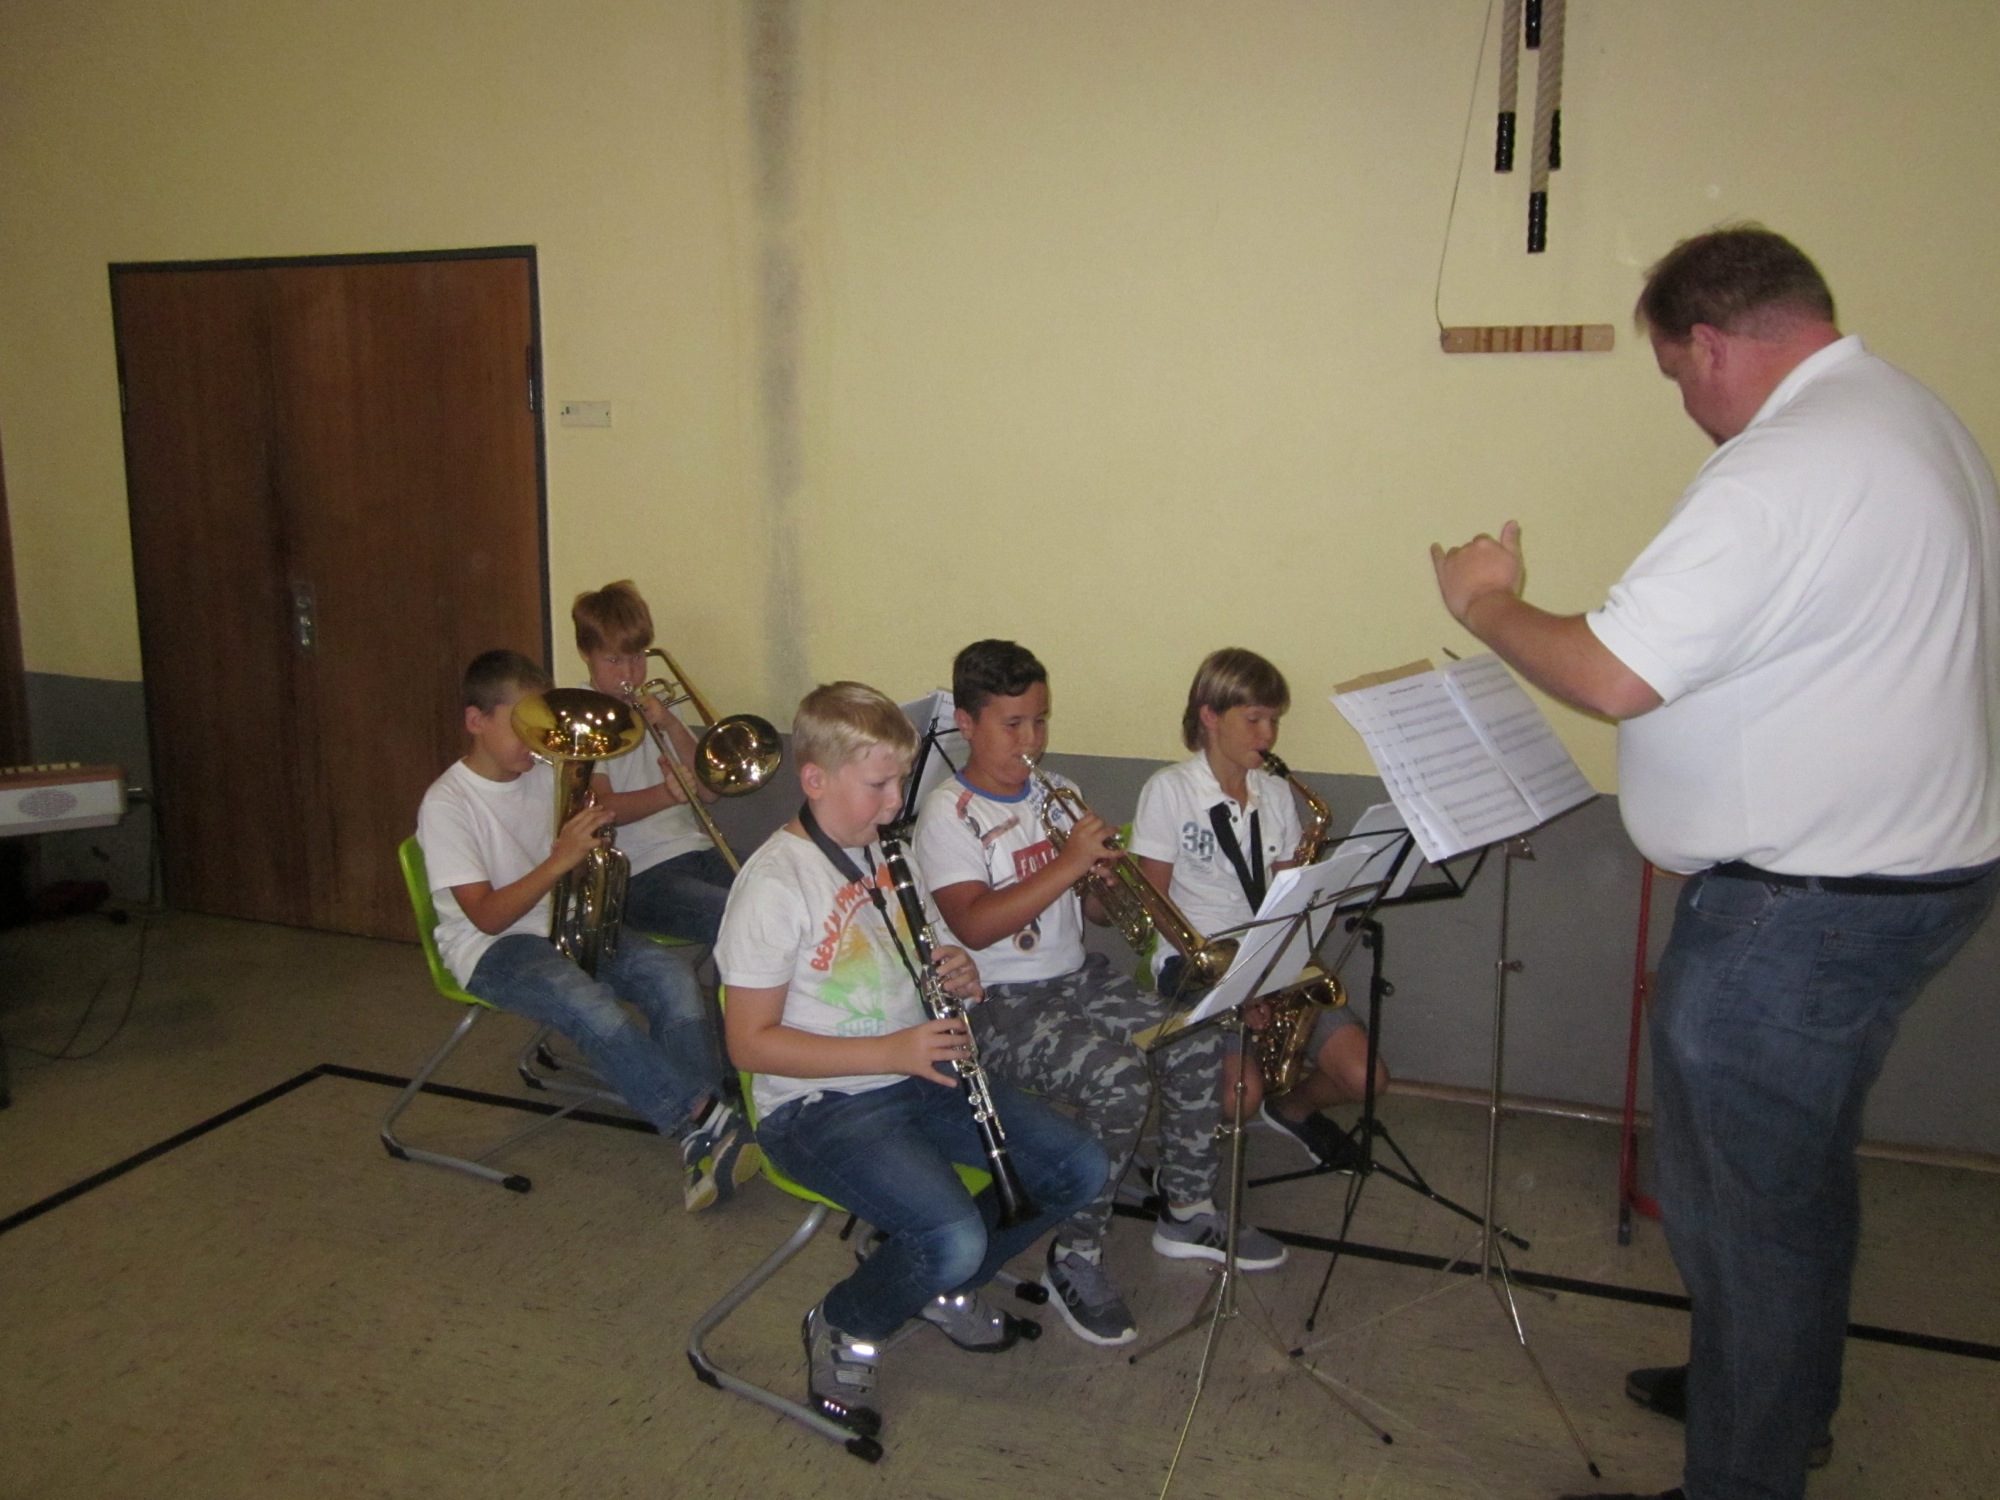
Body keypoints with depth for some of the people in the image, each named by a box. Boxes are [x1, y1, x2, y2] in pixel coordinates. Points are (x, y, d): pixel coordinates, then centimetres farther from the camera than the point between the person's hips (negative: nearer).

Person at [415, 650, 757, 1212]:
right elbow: (487, 916, -16)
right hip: (492, 949, -6)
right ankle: (708, 1116, -38)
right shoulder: (447, 803, -9)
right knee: (589, 1004, -37)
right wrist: (559, 860, -26)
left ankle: (699, 1140, -31)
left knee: (672, 975, -23)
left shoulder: (546, 776, 9)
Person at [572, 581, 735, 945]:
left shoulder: (658, 709, 21)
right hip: (641, 874, -6)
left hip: (699, 850, 6)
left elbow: (710, 790, 11)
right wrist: (666, 794, -27)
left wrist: (672, 726, -2)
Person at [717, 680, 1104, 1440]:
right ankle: (842, 1328, 4)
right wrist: (891, 1051, -24)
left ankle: (945, 1287, 19)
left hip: (916, 1072, 8)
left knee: (1079, 1166, -3)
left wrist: (953, 978, -4)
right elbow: (750, 1042, -18)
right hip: (820, 1103, -8)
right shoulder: (774, 884, -18)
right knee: (953, 1237, -29)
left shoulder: (885, 853, 7)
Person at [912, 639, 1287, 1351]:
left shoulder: (1052, 793, 11)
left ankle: (1185, 1214, 12)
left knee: (1195, 1040, -9)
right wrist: (1068, 863, -27)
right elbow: (973, 925, -25)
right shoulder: (948, 815, -11)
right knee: (1119, 1078, -28)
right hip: (999, 1004, -7)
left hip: (1076, 977, 7)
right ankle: (1074, 1261, -10)